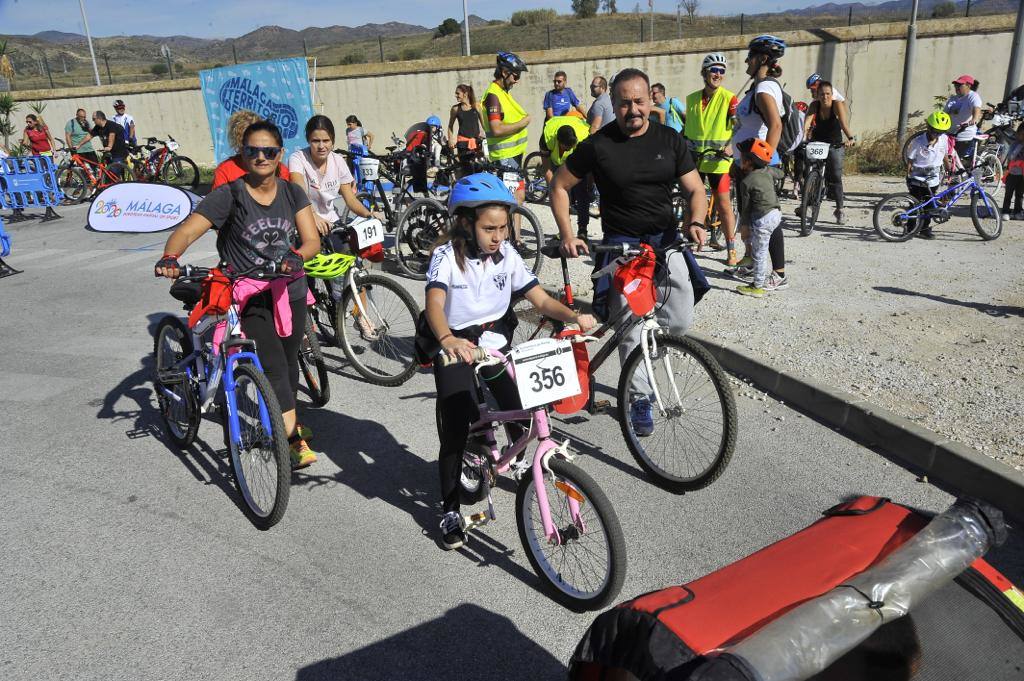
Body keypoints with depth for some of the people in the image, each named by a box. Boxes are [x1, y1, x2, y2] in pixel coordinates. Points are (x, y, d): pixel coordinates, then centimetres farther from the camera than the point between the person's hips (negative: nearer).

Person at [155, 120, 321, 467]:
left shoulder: (292, 193, 2)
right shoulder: (229, 194, -10)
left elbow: (312, 240, -6)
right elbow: (188, 230, -18)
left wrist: (296, 257, -29)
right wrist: (169, 258, -38)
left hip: (289, 291, 4)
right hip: (250, 294, -4)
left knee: (288, 360, 17)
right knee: (273, 364, -14)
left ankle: (287, 422, 39)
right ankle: (293, 439, -13)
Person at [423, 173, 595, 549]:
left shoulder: (507, 255, -3)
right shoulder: (447, 255, -16)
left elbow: (541, 300, -6)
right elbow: (434, 304, -32)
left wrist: (574, 316, -25)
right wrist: (447, 340, -53)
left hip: (496, 344, 4)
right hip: (455, 349, -3)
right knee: (455, 434, -7)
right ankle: (450, 511, 10)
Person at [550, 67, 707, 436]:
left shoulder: (670, 140, 3)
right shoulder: (597, 145, -4)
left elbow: (695, 189, 4)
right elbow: (559, 187, 3)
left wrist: (696, 222, -17)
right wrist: (567, 235, -8)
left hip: (666, 240, 3)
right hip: (620, 245, -2)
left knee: (680, 322, -7)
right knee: (630, 330, -6)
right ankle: (639, 399, 13)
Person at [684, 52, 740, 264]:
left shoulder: (729, 98, -5)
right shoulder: (692, 99, 9)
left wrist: (731, 146, -25)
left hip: (717, 160, -4)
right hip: (693, 158, 4)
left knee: (723, 204, -4)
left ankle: (731, 250, 3)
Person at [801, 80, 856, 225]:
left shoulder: (837, 106, -17)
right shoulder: (814, 105, -11)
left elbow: (844, 124, -31)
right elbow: (806, 123, -26)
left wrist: (851, 138, -48)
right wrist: (803, 137, -45)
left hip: (835, 145, -2)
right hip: (817, 142, 2)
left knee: (836, 177, -9)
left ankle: (840, 210, 0)